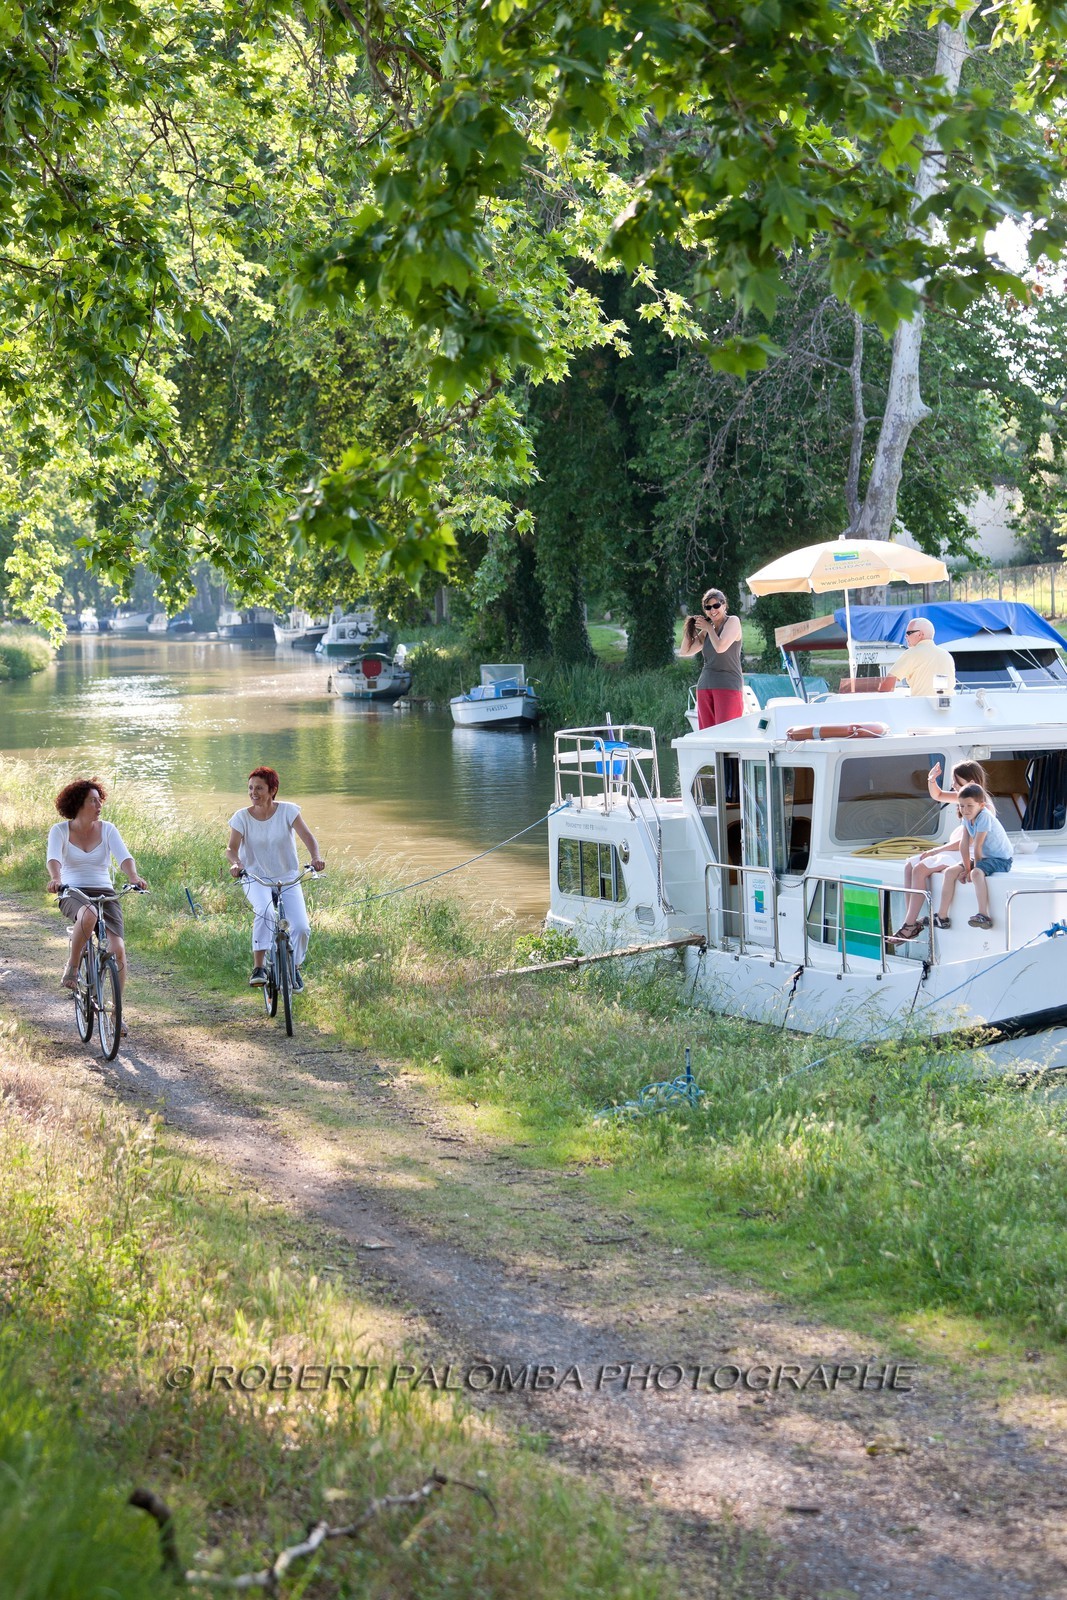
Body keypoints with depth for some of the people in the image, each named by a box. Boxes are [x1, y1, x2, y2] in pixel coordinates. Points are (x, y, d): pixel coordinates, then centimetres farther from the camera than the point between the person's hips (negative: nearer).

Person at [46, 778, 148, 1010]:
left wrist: (133, 877, -32)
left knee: (118, 950, -17)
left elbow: (124, 857, -10)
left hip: (104, 894, 2)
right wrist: (56, 879, -39)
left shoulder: (108, 829, 5)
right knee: (89, 914, -41)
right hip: (72, 895, -2)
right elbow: (54, 858, -17)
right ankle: (72, 966, -17)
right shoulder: (59, 830, 1)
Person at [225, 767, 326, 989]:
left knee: (301, 927, -15)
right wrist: (235, 863, -42)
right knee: (265, 911, -34)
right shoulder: (242, 817, -8)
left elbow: (307, 837, -19)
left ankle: (294, 968, 15)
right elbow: (232, 848, -18)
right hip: (255, 879, -1)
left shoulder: (287, 811, -9)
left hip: (287, 878, 1)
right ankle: (258, 967, -26)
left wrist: (316, 856, -39)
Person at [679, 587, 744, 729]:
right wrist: (690, 626, 11)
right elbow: (685, 651, 19)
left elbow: (720, 647, -14)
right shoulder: (706, 631, 17)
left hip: (728, 686, -6)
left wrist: (708, 628, 0)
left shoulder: (732, 622, 0)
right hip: (705, 687, 6)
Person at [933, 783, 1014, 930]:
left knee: (977, 873, -36)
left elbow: (977, 846, -21)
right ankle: (942, 917, 1)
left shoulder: (984, 817, -25)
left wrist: (973, 869, -14)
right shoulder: (967, 817, 0)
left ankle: (984, 916, -36)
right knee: (951, 872, -1)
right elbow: (964, 844, -2)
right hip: (984, 857, 9)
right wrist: (967, 868, -8)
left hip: (1002, 859, -9)